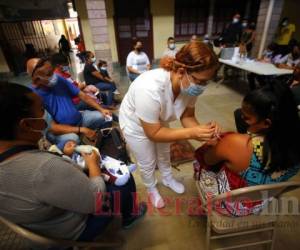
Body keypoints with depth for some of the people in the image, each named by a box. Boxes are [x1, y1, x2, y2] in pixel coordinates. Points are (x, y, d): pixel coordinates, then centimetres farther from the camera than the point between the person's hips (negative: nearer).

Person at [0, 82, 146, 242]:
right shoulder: (44, 168, -43)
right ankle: (129, 216, 37)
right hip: (75, 231, -6)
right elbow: (97, 200, -29)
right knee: (126, 180, 6)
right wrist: (93, 163, -15)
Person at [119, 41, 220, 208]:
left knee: (164, 153, 26)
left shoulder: (191, 85, -25)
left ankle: (168, 179, 57)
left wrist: (201, 130, -33)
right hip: (136, 125, -5)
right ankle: (152, 190, 47)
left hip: (159, 121, 6)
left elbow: (187, 116, -13)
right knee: (147, 163, 14)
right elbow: (153, 133, -35)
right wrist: (191, 133, -41)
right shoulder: (149, 89, -44)